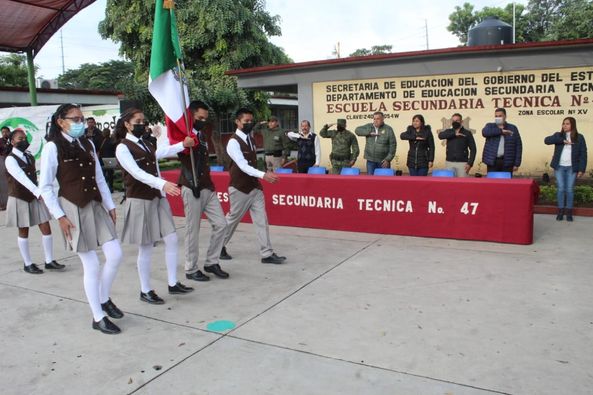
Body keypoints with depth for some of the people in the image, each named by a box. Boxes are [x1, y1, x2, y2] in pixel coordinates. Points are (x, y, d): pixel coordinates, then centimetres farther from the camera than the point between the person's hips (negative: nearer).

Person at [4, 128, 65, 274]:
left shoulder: (30, 157, 7)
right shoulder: (10, 159, -14)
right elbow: (21, 177, -29)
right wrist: (38, 192, -41)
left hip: (35, 197, 5)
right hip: (19, 199, -5)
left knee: (46, 228, 1)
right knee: (23, 232, 6)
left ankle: (49, 261, 10)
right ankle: (28, 264, 18)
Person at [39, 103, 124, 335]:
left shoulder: (88, 145, 10)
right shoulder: (53, 147, -7)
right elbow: (45, 187, -7)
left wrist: (110, 205, 11)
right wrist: (60, 216, -12)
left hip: (96, 207, 6)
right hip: (73, 210, -6)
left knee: (115, 255, 2)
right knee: (91, 265, -1)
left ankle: (104, 299, 28)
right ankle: (98, 318, 14)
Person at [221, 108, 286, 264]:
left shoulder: (251, 139, 9)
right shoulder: (233, 142, -16)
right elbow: (243, 165, -26)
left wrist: (259, 178, 16)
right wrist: (263, 175, -37)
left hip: (254, 186, 7)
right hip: (239, 188, -7)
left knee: (261, 220, 2)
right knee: (233, 219, 8)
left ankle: (267, 254, 5)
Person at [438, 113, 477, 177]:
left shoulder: (467, 133, 3)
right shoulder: (449, 131, 9)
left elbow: (473, 149, 1)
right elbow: (440, 135, -13)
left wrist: (470, 163, -8)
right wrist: (454, 134, -19)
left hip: (462, 163, -2)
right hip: (449, 162, 2)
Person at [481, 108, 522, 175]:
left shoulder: (513, 128, 9)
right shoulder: (490, 126, 10)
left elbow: (518, 146, 6)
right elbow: (485, 132, -15)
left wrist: (517, 163, -1)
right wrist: (501, 131, -17)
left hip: (507, 162, 0)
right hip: (492, 161, 0)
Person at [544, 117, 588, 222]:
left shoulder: (579, 137, 2)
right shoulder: (558, 135, 5)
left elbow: (583, 154, 0)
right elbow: (547, 140, -13)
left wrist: (581, 169, -7)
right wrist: (563, 141, -20)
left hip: (572, 168, -1)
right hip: (559, 167, 1)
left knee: (569, 189, 2)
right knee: (561, 189, 1)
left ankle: (569, 212, 11)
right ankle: (560, 211, 10)